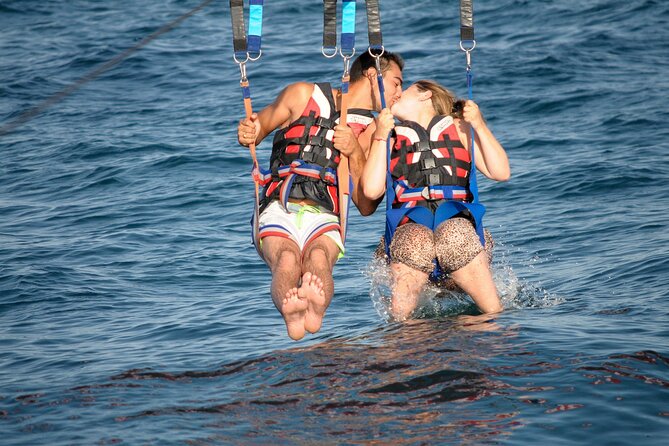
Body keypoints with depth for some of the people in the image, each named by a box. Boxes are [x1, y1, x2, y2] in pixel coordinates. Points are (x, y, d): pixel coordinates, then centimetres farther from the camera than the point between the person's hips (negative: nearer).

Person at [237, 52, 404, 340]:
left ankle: (315, 309, -68)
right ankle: (292, 316, -66)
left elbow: (366, 206, 10)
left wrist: (355, 152, -3)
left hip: (323, 217, 1)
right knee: (287, 258, -36)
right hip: (278, 211, 0)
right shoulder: (304, 96, 16)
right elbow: (256, 128, 23)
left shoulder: (372, 135, 18)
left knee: (318, 256, -37)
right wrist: (247, 134, -3)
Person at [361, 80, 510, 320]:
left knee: (454, 235, -38)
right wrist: (380, 137, 4)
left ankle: (497, 316, -28)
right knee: (416, 241, -37)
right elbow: (372, 190, 7)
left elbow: (501, 173, 9)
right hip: (409, 225, 1)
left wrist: (479, 126, 0)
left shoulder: (459, 129, 20)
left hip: (458, 221, 0)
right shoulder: (391, 137, 23)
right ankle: (400, 325, -31)